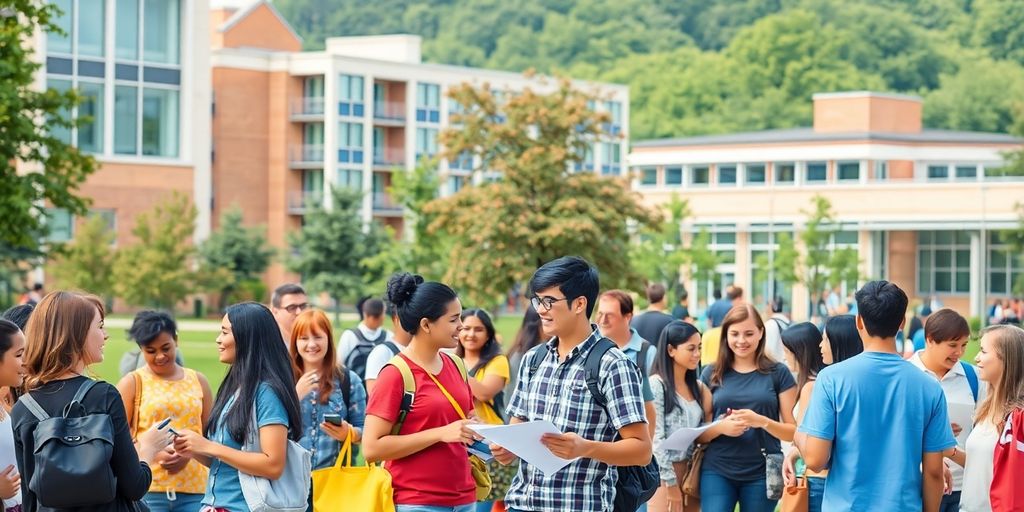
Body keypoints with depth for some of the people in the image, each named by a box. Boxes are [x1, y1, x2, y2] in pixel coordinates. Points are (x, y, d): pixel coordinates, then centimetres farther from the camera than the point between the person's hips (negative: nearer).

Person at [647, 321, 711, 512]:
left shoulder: (696, 387, 12)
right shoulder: (656, 384, -8)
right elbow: (656, 438, -13)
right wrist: (671, 483, -15)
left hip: (691, 472, 7)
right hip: (665, 474, -7)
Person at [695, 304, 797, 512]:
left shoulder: (778, 373, 3)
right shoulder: (711, 374, 6)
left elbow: (794, 431, 1)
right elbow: (698, 434, 7)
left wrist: (762, 422, -18)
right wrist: (720, 427, -14)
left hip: (762, 474, 0)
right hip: (717, 472, 0)